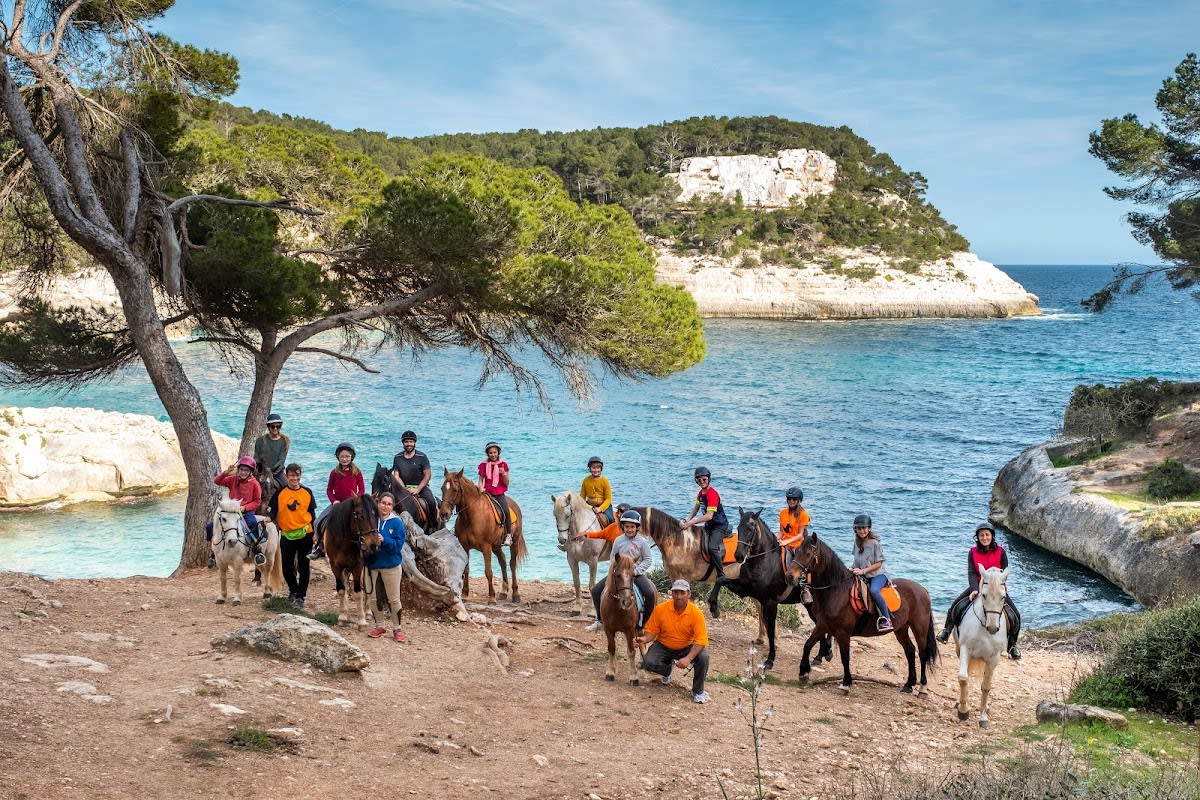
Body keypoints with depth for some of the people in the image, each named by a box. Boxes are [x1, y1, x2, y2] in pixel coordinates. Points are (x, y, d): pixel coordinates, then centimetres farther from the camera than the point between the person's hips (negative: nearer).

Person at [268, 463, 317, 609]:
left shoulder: (307, 492, 3)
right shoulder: (280, 492, -1)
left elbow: (312, 513, 9)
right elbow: (272, 510, 0)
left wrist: (314, 533, 7)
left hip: (305, 533, 0)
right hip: (287, 535, 0)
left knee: (303, 567, 4)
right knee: (287, 568, 5)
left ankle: (300, 596, 13)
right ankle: (293, 590, 31)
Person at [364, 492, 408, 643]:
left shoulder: (397, 523, -8)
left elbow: (398, 545, -14)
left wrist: (384, 540, -29)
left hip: (391, 565, -3)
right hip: (371, 564, 3)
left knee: (394, 599, 4)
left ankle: (398, 628, 18)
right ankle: (378, 626, 30)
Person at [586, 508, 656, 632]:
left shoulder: (642, 542, -7)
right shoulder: (618, 540, 1)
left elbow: (648, 560, -4)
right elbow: (613, 558, 9)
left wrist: (636, 570, -15)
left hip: (636, 572, -3)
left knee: (650, 594, -29)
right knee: (595, 590, -6)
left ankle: (644, 624, -12)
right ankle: (600, 621, 11)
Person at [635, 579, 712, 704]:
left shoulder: (696, 613, -19)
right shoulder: (660, 609, -16)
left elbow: (701, 640, -23)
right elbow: (651, 631, -5)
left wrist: (688, 658, -37)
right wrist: (644, 639, -29)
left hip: (686, 648, -1)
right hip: (663, 647, 1)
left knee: (703, 657, -30)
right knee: (648, 663, -25)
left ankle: (698, 691, -4)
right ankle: (667, 670, 14)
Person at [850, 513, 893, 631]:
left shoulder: (875, 543, -10)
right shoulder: (857, 543, 9)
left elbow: (878, 564, -12)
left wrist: (863, 571, -20)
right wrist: (852, 568, 2)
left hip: (878, 574, -7)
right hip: (862, 577, 7)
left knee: (873, 590, -37)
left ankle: (887, 619, -31)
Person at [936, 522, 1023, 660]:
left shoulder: (1000, 552, -5)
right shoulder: (973, 553, -4)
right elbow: (971, 573, -12)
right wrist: (975, 589, -28)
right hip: (977, 587, 0)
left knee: (1015, 615, -13)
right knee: (956, 606, -16)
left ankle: (1012, 645, 7)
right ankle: (946, 630, 9)